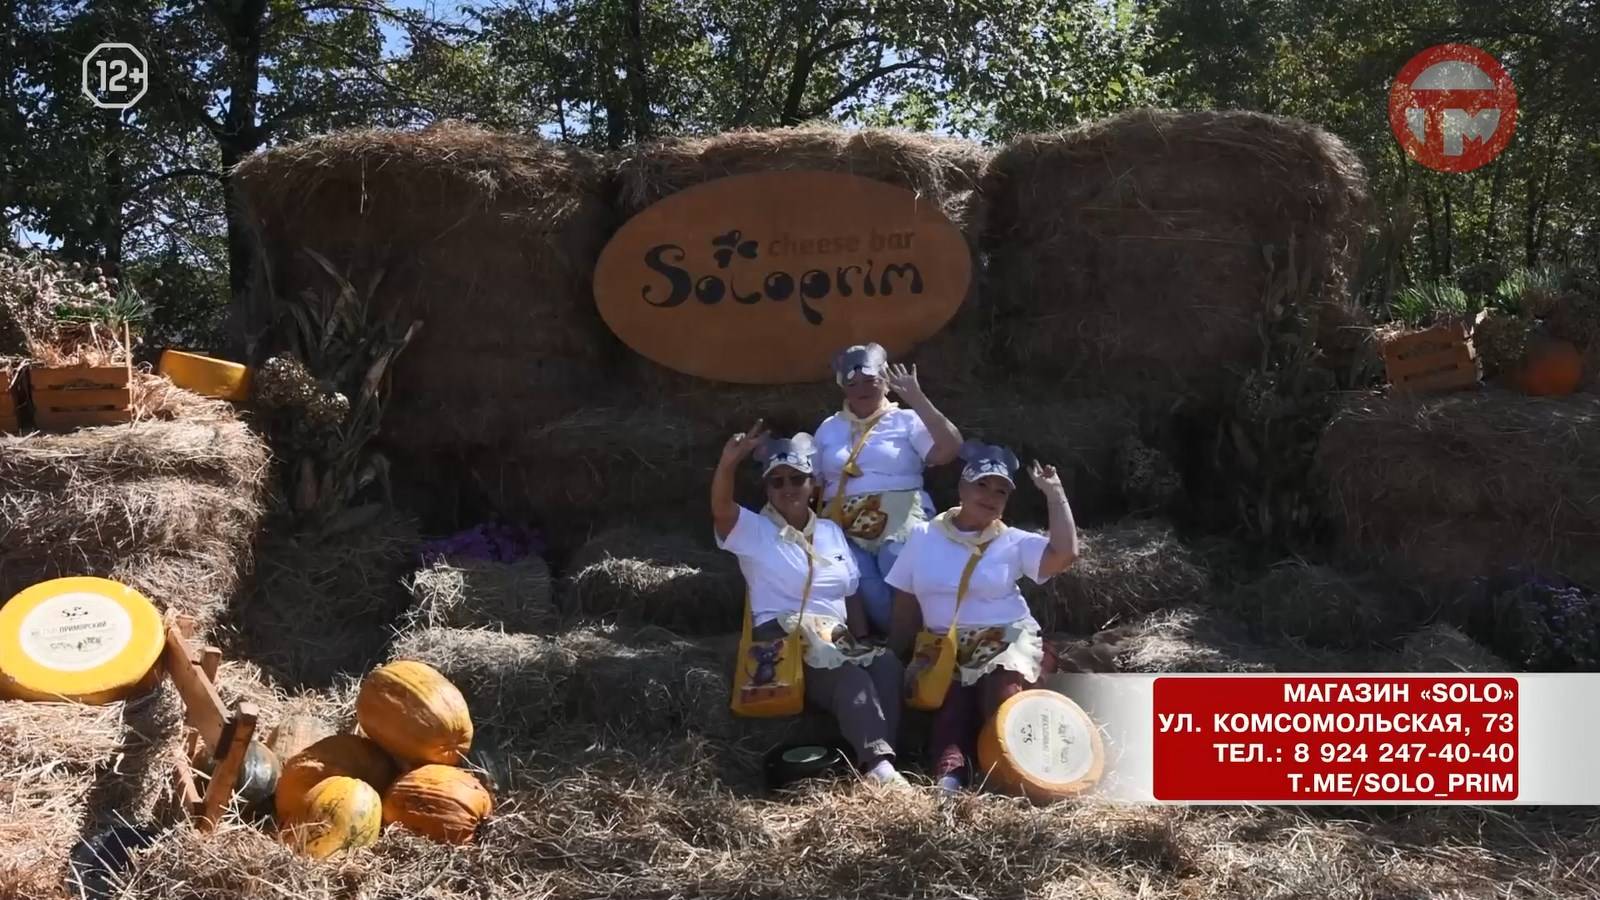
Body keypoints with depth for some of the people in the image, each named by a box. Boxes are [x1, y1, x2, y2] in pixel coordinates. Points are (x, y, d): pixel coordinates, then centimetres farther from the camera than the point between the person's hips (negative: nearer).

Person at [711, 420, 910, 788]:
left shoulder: (832, 532, 19)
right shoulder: (753, 531, 4)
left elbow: (852, 595, 20)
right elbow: (720, 508, -19)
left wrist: (862, 643, 5)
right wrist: (729, 461, -38)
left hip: (837, 641, 5)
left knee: (886, 664, -27)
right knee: (851, 680, -33)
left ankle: (876, 759, -35)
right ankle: (878, 764, -42)